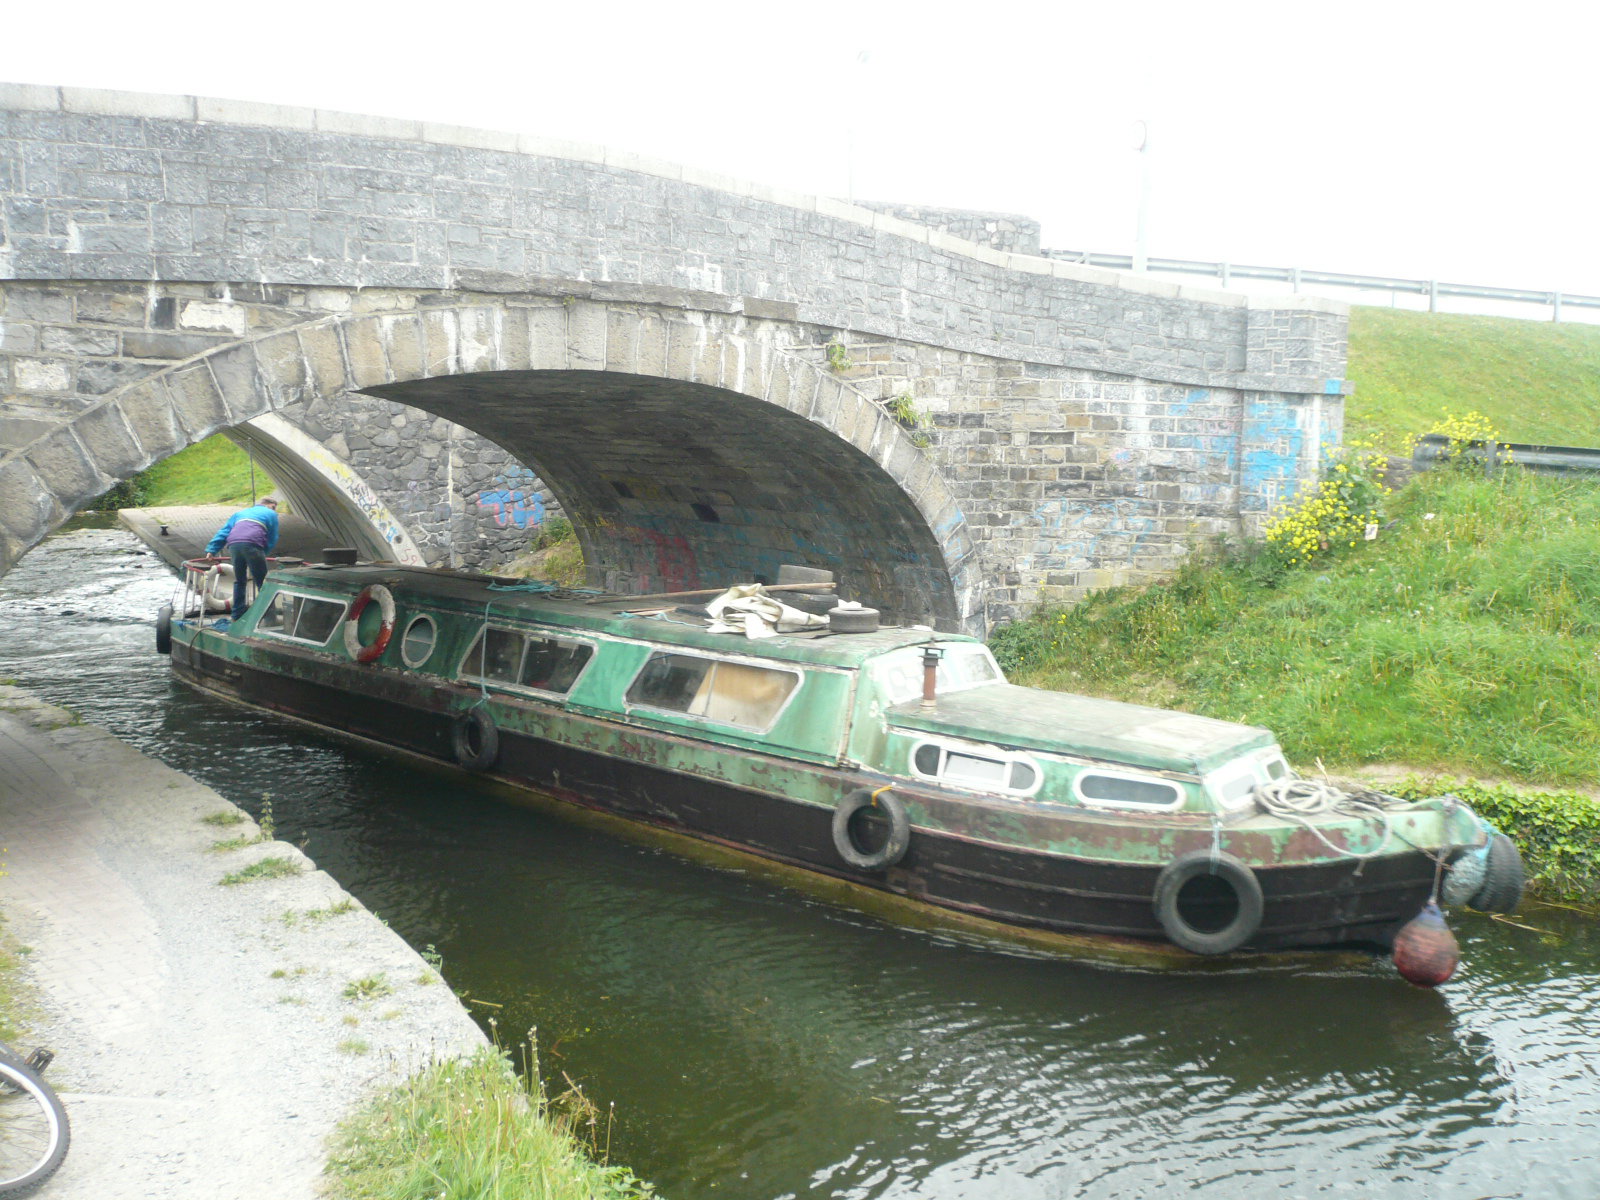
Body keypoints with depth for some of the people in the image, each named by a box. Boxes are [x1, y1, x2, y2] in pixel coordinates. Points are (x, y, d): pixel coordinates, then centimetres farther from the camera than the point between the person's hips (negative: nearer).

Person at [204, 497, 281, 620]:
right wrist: (264, 554, 27)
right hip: (253, 544, -4)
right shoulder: (271, 514, 24)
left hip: (233, 544, 4)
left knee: (239, 581, 19)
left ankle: (238, 614, 23)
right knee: (262, 581, 2)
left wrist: (211, 550, 24)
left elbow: (223, 532, 28)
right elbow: (272, 540, 18)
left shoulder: (240, 513, 36)